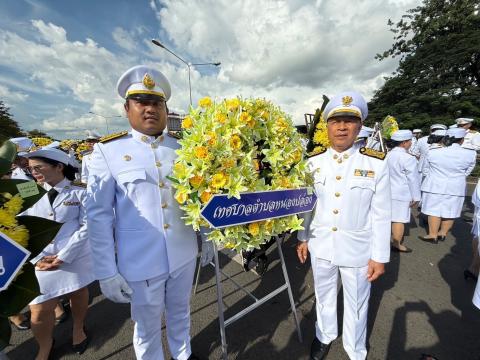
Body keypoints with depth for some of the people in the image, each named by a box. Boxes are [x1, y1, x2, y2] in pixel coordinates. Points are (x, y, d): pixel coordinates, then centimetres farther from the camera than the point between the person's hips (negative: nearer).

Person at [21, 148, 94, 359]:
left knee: (78, 295, 16)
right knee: (39, 311, 6)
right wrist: (37, 258, -10)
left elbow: (87, 226, -10)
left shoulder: (79, 193, -5)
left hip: (76, 257, -2)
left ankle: (78, 330, 44)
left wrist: (63, 256, -15)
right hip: (44, 260, 3)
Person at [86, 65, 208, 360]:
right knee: (148, 326, 19)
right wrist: (107, 272, -6)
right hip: (140, 261, -2)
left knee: (180, 312, 26)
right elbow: (99, 215, -6)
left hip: (184, 254, 3)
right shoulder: (107, 151, -7)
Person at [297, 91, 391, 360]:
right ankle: (325, 336, 52)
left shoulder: (377, 164, -11)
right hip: (320, 246, 2)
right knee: (324, 297, 24)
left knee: (356, 305, 20)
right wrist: (303, 238, 6)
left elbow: (381, 215, -8)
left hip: (358, 250, -1)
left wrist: (379, 256, -6)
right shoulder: (313, 163, -5)